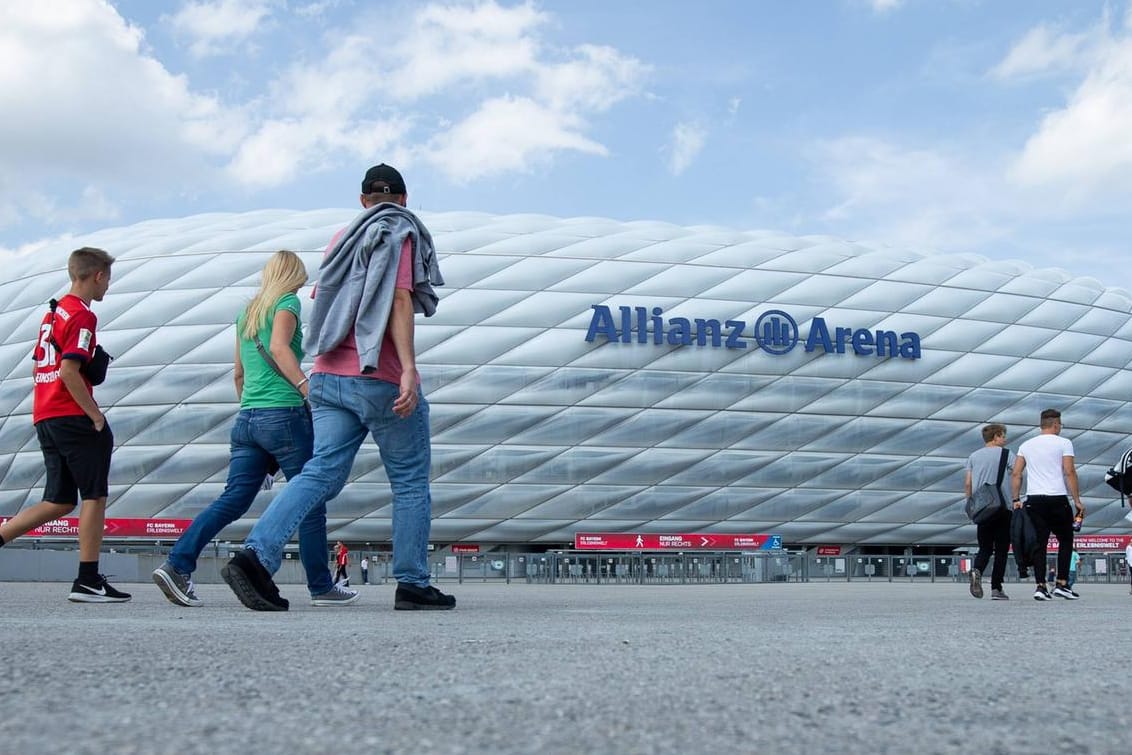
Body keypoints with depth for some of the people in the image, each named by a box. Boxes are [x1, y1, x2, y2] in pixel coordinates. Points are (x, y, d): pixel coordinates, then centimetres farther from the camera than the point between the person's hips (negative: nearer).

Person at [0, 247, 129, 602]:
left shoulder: (53, 313, 19)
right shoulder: (82, 316, -10)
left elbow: (37, 368, 22)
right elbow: (69, 370, -20)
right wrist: (96, 415, -15)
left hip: (44, 418, 9)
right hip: (72, 417, -9)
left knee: (59, 501, 12)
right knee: (94, 496, -2)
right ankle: (88, 581, -1)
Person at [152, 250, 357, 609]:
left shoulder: (247, 310, 21)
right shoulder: (287, 303, 0)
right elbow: (278, 346, -19)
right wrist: (307, 388, -26)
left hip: (247, 418, 7)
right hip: (283, 415, -7)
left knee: (233, 500, 4)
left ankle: (176, 565, -8)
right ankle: (322, 588, 9)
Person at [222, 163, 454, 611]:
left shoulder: (343, 237, 20)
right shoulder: (402, 234, -1)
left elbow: (321, 302, 21)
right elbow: (400, 301, -14)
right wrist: (409, 368, -23)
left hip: (329, 377, 6)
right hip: (380, 380, -6)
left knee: (322, 473, 1)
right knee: (410, 481, 6)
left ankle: (256, 554, -18)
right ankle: (412, 586, 9)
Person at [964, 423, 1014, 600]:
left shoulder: (973, 456, 12)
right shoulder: (1005, 453, 2)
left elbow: (967, 484, 8)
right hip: (1002, 507, -4)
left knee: (985, 548, 9)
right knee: (1001, 549, 3)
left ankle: (976, 571, -20)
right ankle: (996, 589, -1)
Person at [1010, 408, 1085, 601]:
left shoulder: (1026, 445, 13)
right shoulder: (1063, 443, 0)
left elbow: (1016, 474, 9)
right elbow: (1070, 472, -7)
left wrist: (1016, 499, 12)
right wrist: (1077, 501, -4)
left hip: (1034, 499, 4)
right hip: (1058, 499, -3)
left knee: (1039, 543, 4)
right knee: (1065, 541, 11)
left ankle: (1041, 586, -3)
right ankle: (1061, 584, 5)